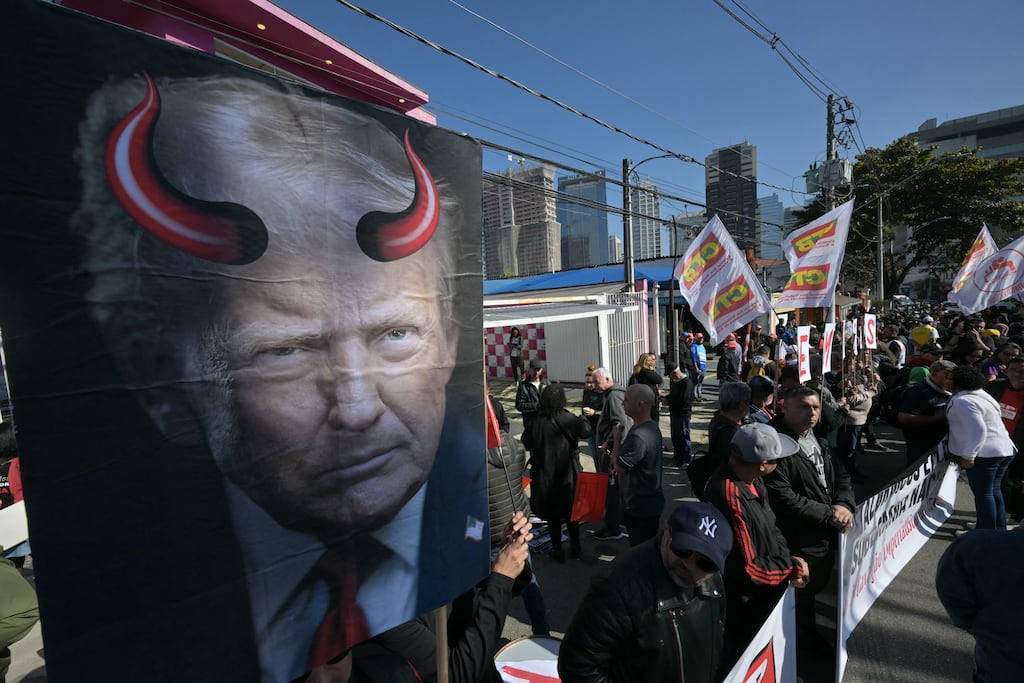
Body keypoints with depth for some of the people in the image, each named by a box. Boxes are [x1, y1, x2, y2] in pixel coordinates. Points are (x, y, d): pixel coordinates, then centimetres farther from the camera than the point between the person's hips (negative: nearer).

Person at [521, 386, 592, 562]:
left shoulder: (537, 423, -16)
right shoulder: (569, 420, -14)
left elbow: (525, 444, -8)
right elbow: (586, 432, -3)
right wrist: (583, 419, 15)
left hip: (545, 477, -1)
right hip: (569, 475, 2)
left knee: (553, 516, 15)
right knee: (571, 513, 21)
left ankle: (558, 552, 24)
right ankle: (575, 549, 32)